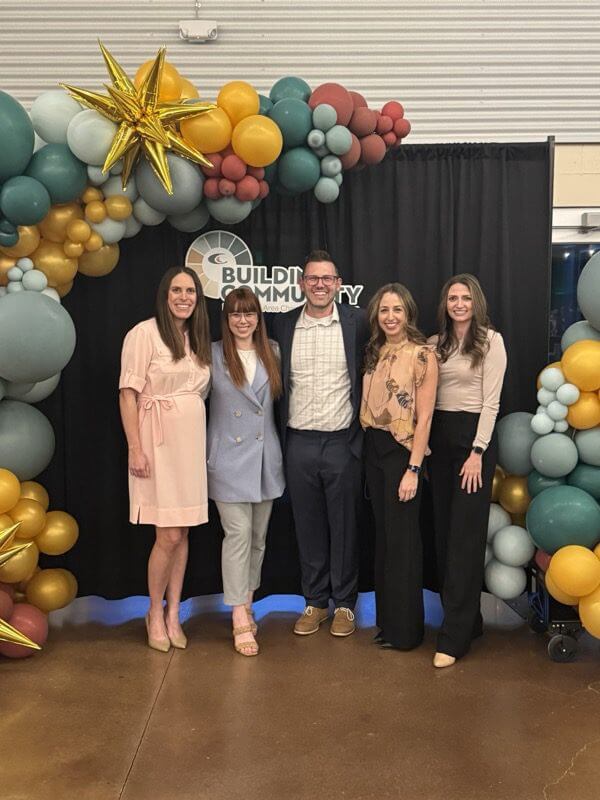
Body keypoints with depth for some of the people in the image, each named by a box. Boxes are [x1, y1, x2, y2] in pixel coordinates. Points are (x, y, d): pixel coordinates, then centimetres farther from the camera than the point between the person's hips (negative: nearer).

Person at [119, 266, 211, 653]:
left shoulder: (198, 339, 14)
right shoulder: (145, 333, -7)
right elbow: (129, 393, -10)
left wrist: (204, 441, 11)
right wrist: (136, 449, -15)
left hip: (193, 442, 6)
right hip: (160, 442, -6)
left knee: (183, 533, 9)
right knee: (169, 535, -5)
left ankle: (173, 614, 22)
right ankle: (155, 614, 17)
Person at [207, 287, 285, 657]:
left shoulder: (272, 352, 8)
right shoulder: (212, 355, -3)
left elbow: (278, 398, 12)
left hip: (265, 457, 4)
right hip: (228, 457, -4)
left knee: (259, 537, 11)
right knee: (238, 535, -7)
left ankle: (246, 603, 27)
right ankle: (241, 621, 0)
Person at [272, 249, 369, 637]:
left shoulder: (357, 321, -2)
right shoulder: (284, 324, 5)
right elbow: (278, 380, 11)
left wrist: (366, 423, 0)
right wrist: (280, 433, 7)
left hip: (343, 442, -2)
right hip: (299, 443, 2)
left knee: (344, 527, 8)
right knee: (309, 527, 11)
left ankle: (345, 602, 24)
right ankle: (315, 601, 26)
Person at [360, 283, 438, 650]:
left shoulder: (422, 355, -11)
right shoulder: (375, 353, 9)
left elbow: (424, 417, -14)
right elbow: (370, 405, 11)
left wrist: (413, 469, -18)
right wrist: (368, 448, 3)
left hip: (402, 450, -7)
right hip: (373, 448, 7)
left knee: (402, 538, 2)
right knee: (383, 534, 15)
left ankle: (406, 628, 18)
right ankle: (387, 620, 28)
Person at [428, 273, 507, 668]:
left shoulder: (491, 341, -4)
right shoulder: (436, 344, 11)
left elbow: (491, 401, -9)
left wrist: (477, 452, -15)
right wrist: (424, 445, 6)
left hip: (473, 435, -6)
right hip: (439, 436, 6)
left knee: (465, 536, -5)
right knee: (443, 532, 8)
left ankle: (455, 636, -1)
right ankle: (468, 618, 22)